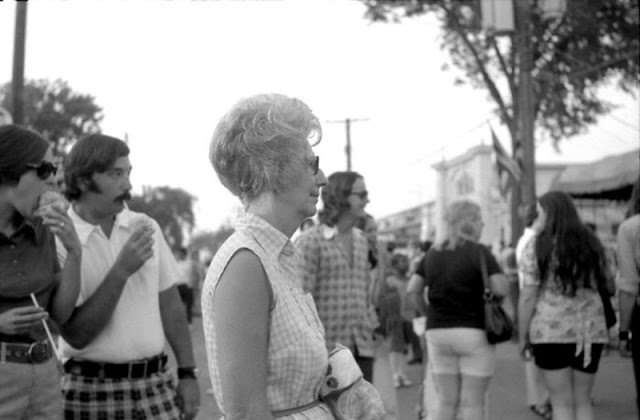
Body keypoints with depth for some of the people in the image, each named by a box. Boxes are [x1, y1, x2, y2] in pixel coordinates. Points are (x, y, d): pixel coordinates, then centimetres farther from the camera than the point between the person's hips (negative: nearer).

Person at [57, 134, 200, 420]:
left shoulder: (145, 227, 4)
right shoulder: (58, 242, -9)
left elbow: (170, 306, 9)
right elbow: (76, 335, -13)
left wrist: (187, 373, 6)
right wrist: (121, 270, -18)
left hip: (156, 384, 3)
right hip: (91, 391, -3)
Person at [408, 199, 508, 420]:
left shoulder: (433, 253, 8)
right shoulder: (480, 252, -8)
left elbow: (413, 289, 5)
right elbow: (501, 289, -15)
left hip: (437, 332, 5)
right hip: (473, 332, -5)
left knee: (446, 401, 12)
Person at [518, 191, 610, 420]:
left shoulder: (536, 247, -7)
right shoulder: (591, 244, 8)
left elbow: (528, 297, -9)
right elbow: (601, 284, 12)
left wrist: (522, 336, -2)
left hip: (550, 331, -4)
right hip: (590, 331, 4)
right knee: (583, 400, 14)